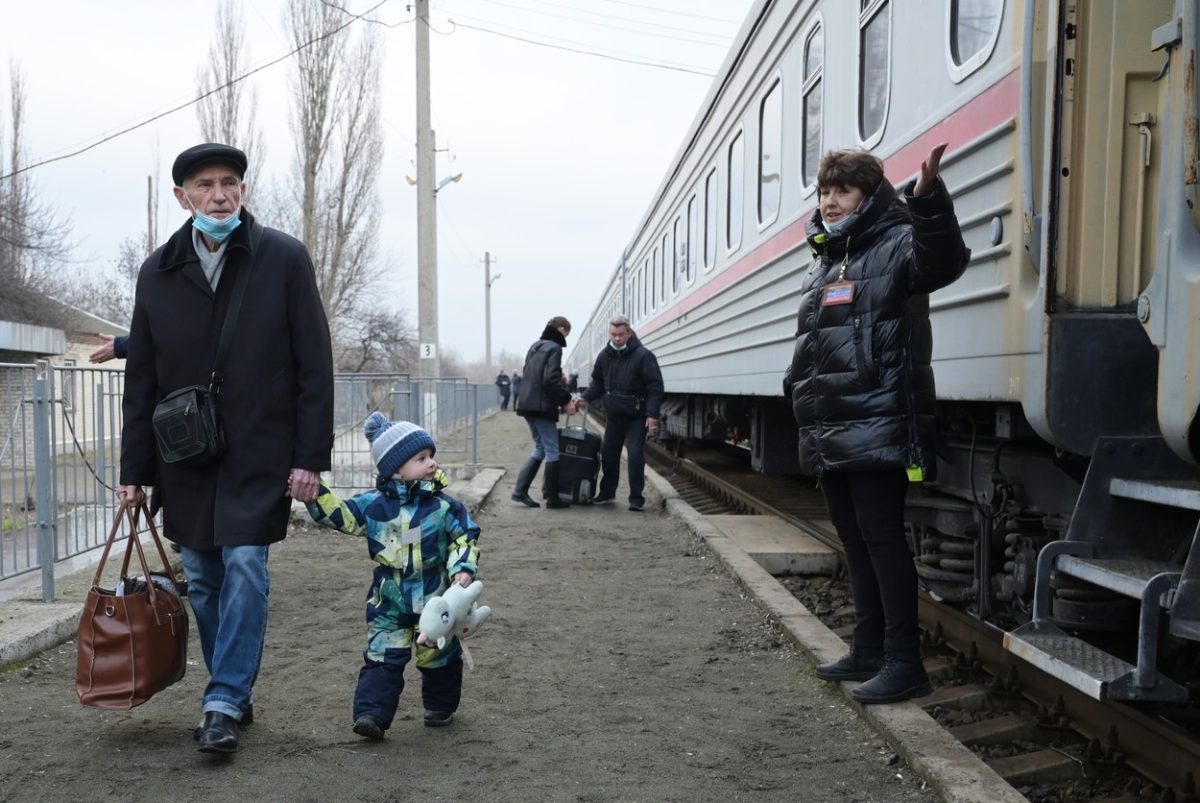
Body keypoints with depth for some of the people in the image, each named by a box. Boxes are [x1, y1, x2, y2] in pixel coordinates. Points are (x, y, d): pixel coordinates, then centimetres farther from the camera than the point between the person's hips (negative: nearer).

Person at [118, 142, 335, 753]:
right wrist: (134, 469, 6)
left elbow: (314, 364, -6)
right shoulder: (158, 272, 6)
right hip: (184, 459, 4)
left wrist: (311, 456, -10)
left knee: (245, 568, -8)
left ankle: (225, 703, 3)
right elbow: (141, 378, 9)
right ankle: (235, 693, 24)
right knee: (202, 582, 9)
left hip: (259, 456, -4)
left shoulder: (283, 257, -4)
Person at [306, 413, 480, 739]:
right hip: (389, 601, 0)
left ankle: (441, 706, 33)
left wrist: (463, 569, -15)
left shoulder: (445, 506, -7)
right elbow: (340, 515, -1)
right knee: (382, 657, -2)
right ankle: (372, 713, 0)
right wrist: (314, 493, -13)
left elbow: (466, 538, 0)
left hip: (434, 599, 0)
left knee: (438, 656, 14)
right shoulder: (373, 505, -5)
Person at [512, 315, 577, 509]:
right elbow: (551, 379, -21)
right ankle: (553, 498, 3)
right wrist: (565, 401, -13)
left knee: (540, 448, 16)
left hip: (527, 404, 9)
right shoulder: (554, 348, -10)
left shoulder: (535, 346, 17)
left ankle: (520, 490, 9)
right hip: (542, 406, -9)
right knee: (552, 451, -1)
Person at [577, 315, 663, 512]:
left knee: (635, 455, -8)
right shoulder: (604, 355, 4)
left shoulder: (643, 356, -13)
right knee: (608, 453, 12)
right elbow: (598, 383, 16)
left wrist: (652, 414, -19)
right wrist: (585, 398, 0)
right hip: (613, 414, 6)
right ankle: (607, 492, 26)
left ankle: (636, 497, 1)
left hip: (637, 416, -5)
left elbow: (655, 387, -13)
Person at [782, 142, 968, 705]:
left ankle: (903, 662, 1)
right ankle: (868, 651, 25)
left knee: (880, 536, -8)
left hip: (875, 426, -9)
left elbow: (941, 262, -30)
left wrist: (929, 202, -45)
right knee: (853, 538, 14)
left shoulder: (895, 244, -6)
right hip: (829, 431, 9)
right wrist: (798, 385, 23)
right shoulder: (824, 262, 19)